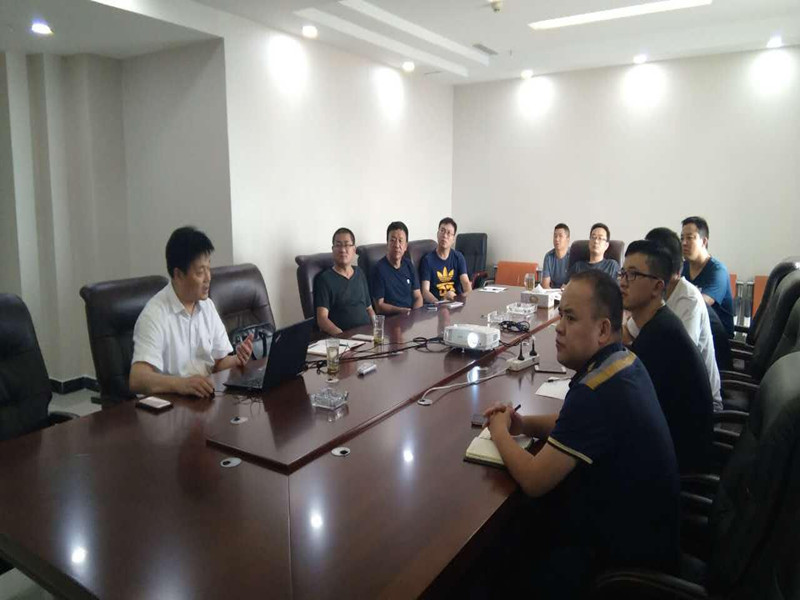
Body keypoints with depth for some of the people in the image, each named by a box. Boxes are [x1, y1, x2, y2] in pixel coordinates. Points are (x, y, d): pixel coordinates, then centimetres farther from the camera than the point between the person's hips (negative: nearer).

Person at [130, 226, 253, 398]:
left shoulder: (208, 305, 8)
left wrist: (237, 360, -9)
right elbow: (137, 379, -23)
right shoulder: (155, 315, -13)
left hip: (206, 397, 5)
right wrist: (181, 384, -40)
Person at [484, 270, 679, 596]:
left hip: (626, 555, -8)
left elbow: (533, 480, -28)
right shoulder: (627, 362, -3)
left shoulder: (596, 392, -32)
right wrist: (523, 423, -3)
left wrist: (500, 432, -10)